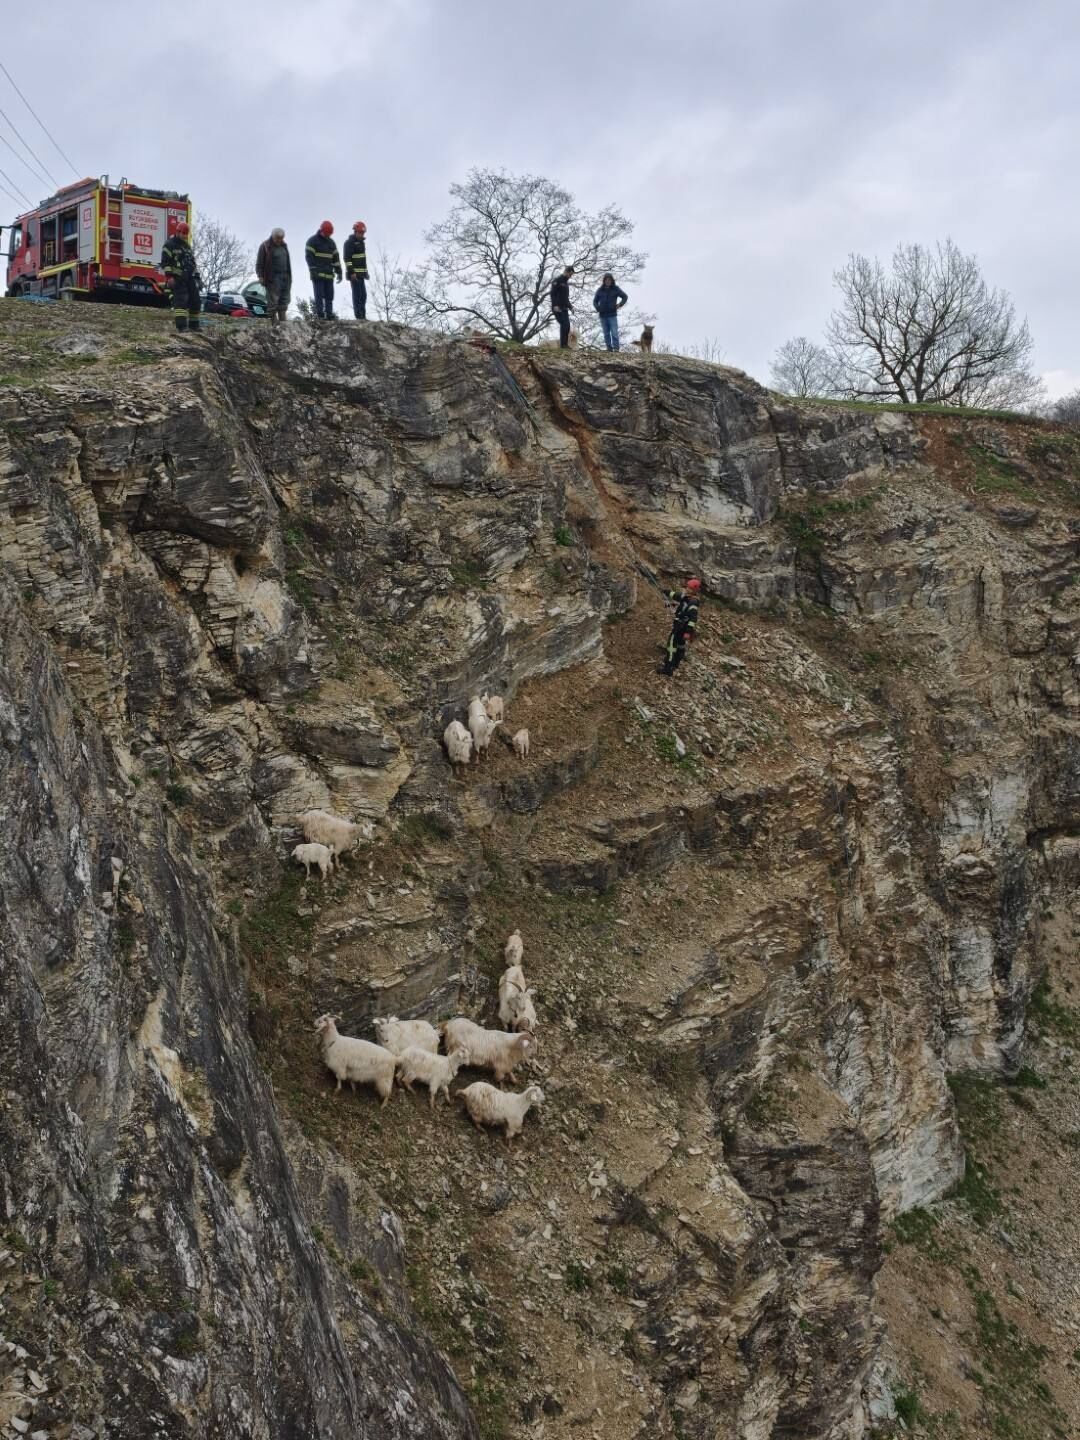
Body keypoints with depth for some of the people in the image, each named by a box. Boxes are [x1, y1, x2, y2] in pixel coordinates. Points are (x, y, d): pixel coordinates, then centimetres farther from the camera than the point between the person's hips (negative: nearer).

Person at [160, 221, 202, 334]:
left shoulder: (187, 246, 22)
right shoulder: (169, 245, -2)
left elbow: (193, 262, 29)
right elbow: (165, 262, -9)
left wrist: (198, 276, 23)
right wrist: (169, 276, -18)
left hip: (189, 278, 8)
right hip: (177, 278, -8)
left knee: (196, 300, 6)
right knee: (181, 300, -18)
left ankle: (194, 324, 17)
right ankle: (181, 326, -25)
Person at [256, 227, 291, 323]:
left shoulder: (284, 246, 16)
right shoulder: (265, 246, -5)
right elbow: (259, 263, -7)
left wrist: (290, 276, 21)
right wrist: (261, 276, -14)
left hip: (285, 277, 7)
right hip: (273, 278, -7)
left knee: (285, 299, 6)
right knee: (273, 299, -9)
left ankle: (282, 320, 11)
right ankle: (273, 320, -7)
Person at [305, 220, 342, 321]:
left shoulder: (331, 243, 17)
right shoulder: (312, 241, -1)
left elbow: (336, 258, 19)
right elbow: (309, 257, -7)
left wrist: (339, 271, 12)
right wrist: (313, 270, -16)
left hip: (329, 275, 6)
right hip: (317, 274, -6)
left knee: (329, 296, 5)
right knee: (319, 295, -9)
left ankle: (329, 314, 8)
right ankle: (319, 314, -11)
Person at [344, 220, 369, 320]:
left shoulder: (361, 242, 19)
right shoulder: (350, 242, -9)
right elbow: (347, 258, -16)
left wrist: (366, 272, 22)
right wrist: (352, 272, -22)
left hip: (361, 274, 9)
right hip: (354, 274, -9)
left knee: (363, 295, 9)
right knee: (357, 295, -10)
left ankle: (363, 316, 13)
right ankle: (359, 316, -9)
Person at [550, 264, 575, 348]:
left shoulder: (566, 282, 23)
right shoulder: (557, 280, -3)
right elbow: (553, 293, -13)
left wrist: (570, 306, 15)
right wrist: (555, 305, -24)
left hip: (564, 308, 9)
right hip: (557, 308, -9)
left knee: (567, 326, 1)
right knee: (564, 324, -18)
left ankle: (565, 344, 2)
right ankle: (562, 345, -18)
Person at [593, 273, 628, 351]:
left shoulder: (615, 289, 3)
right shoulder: (600, 290, 7)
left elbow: (624, 296, 11)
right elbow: (595, 301, 18)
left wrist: (620, 305, -1)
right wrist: (597, 308, 1)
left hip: (612, 315, -2)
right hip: (603, 315, 2)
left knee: (614, 332, -10)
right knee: (606, 333, 3)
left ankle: (616, 348, -9)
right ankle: (609, 348, 6)